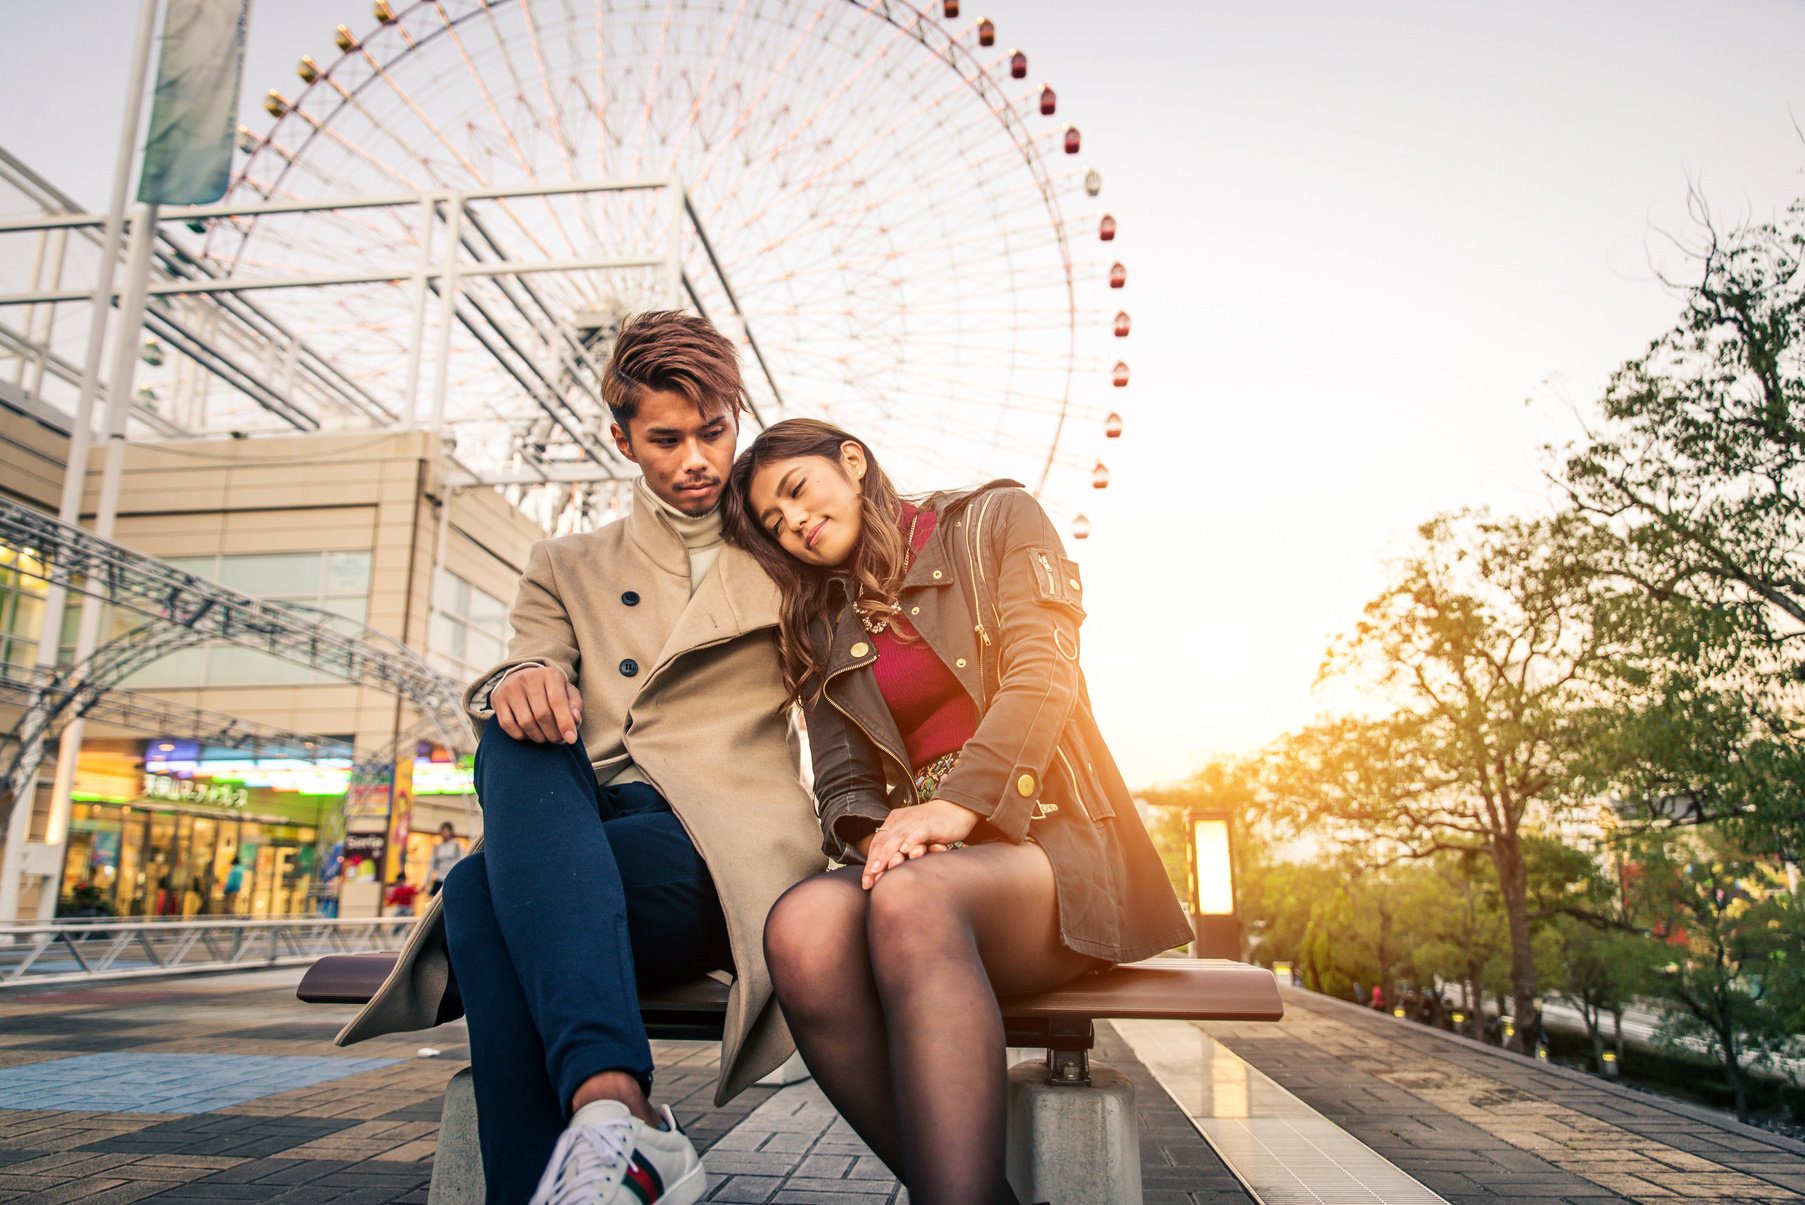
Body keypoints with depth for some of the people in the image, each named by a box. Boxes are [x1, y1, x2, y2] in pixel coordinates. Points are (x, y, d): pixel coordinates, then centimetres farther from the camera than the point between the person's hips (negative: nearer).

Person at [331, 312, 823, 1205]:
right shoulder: (567, 568, 22)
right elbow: (530, 669, 3)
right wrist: (519, 686, -21)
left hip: (723, 851, -2)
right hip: (577, 847, 3)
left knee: (483, 889, -29)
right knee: (515, 736, -32)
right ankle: (614, 1102, -45)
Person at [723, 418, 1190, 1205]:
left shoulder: (997, 521, 11)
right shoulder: (821, 633, 22)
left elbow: (1042, 677, -5)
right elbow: (842, 784, 12)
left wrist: (957, 805, -19)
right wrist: (880, 835, -13)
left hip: (1050, 837, -3)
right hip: (920, 864, 4)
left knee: (912, 901, -37)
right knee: (802, 925, -32)